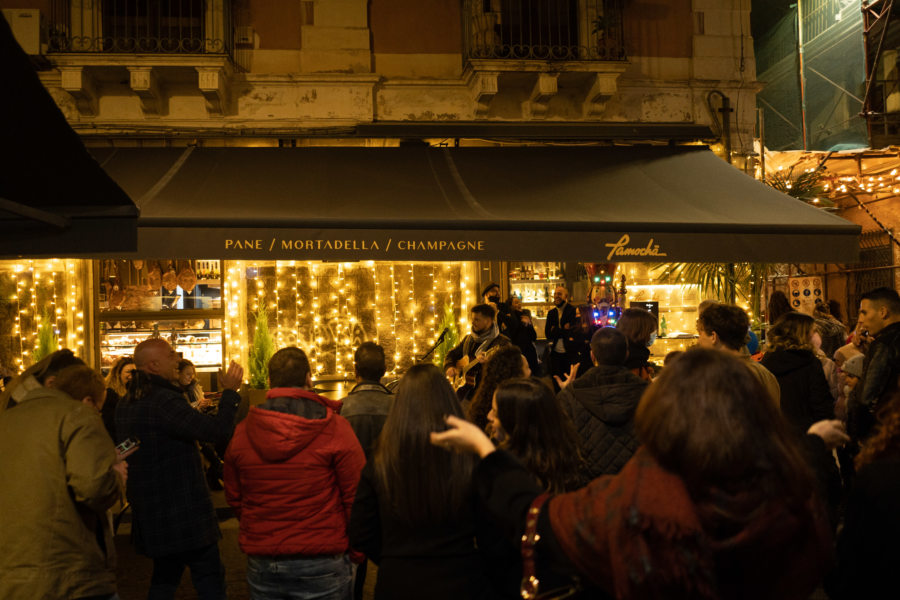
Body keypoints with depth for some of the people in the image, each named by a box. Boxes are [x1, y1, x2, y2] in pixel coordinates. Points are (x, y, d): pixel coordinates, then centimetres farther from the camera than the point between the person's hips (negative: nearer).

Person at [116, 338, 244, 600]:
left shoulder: (126, 404, 8)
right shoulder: (165, 401, -22)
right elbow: (218, 431, -26)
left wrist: (193, 414, 16)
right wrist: (230, 392, -14)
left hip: (150, 514, 9)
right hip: (184, 514, -9)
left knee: (165, 577, 20)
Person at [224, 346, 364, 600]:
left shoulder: (241, 432, -2)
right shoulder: (334, 428, -13)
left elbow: (234, 497, 7)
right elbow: (356, 494, -12)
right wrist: (356, 546, 4)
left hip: (261, 565, 3)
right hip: (322, 564, -3)